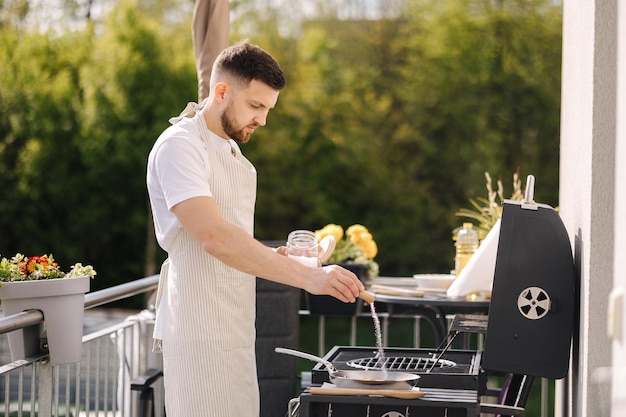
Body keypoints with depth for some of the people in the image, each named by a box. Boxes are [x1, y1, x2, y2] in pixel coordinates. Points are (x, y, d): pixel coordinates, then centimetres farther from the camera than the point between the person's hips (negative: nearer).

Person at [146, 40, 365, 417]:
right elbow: (214, 237, -26)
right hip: (200, 332, -9)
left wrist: (275, 258, 5)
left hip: (235, 330, 9)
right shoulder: (180, 146, -13)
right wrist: (306, 277, -30)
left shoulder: (232, 153, 18)